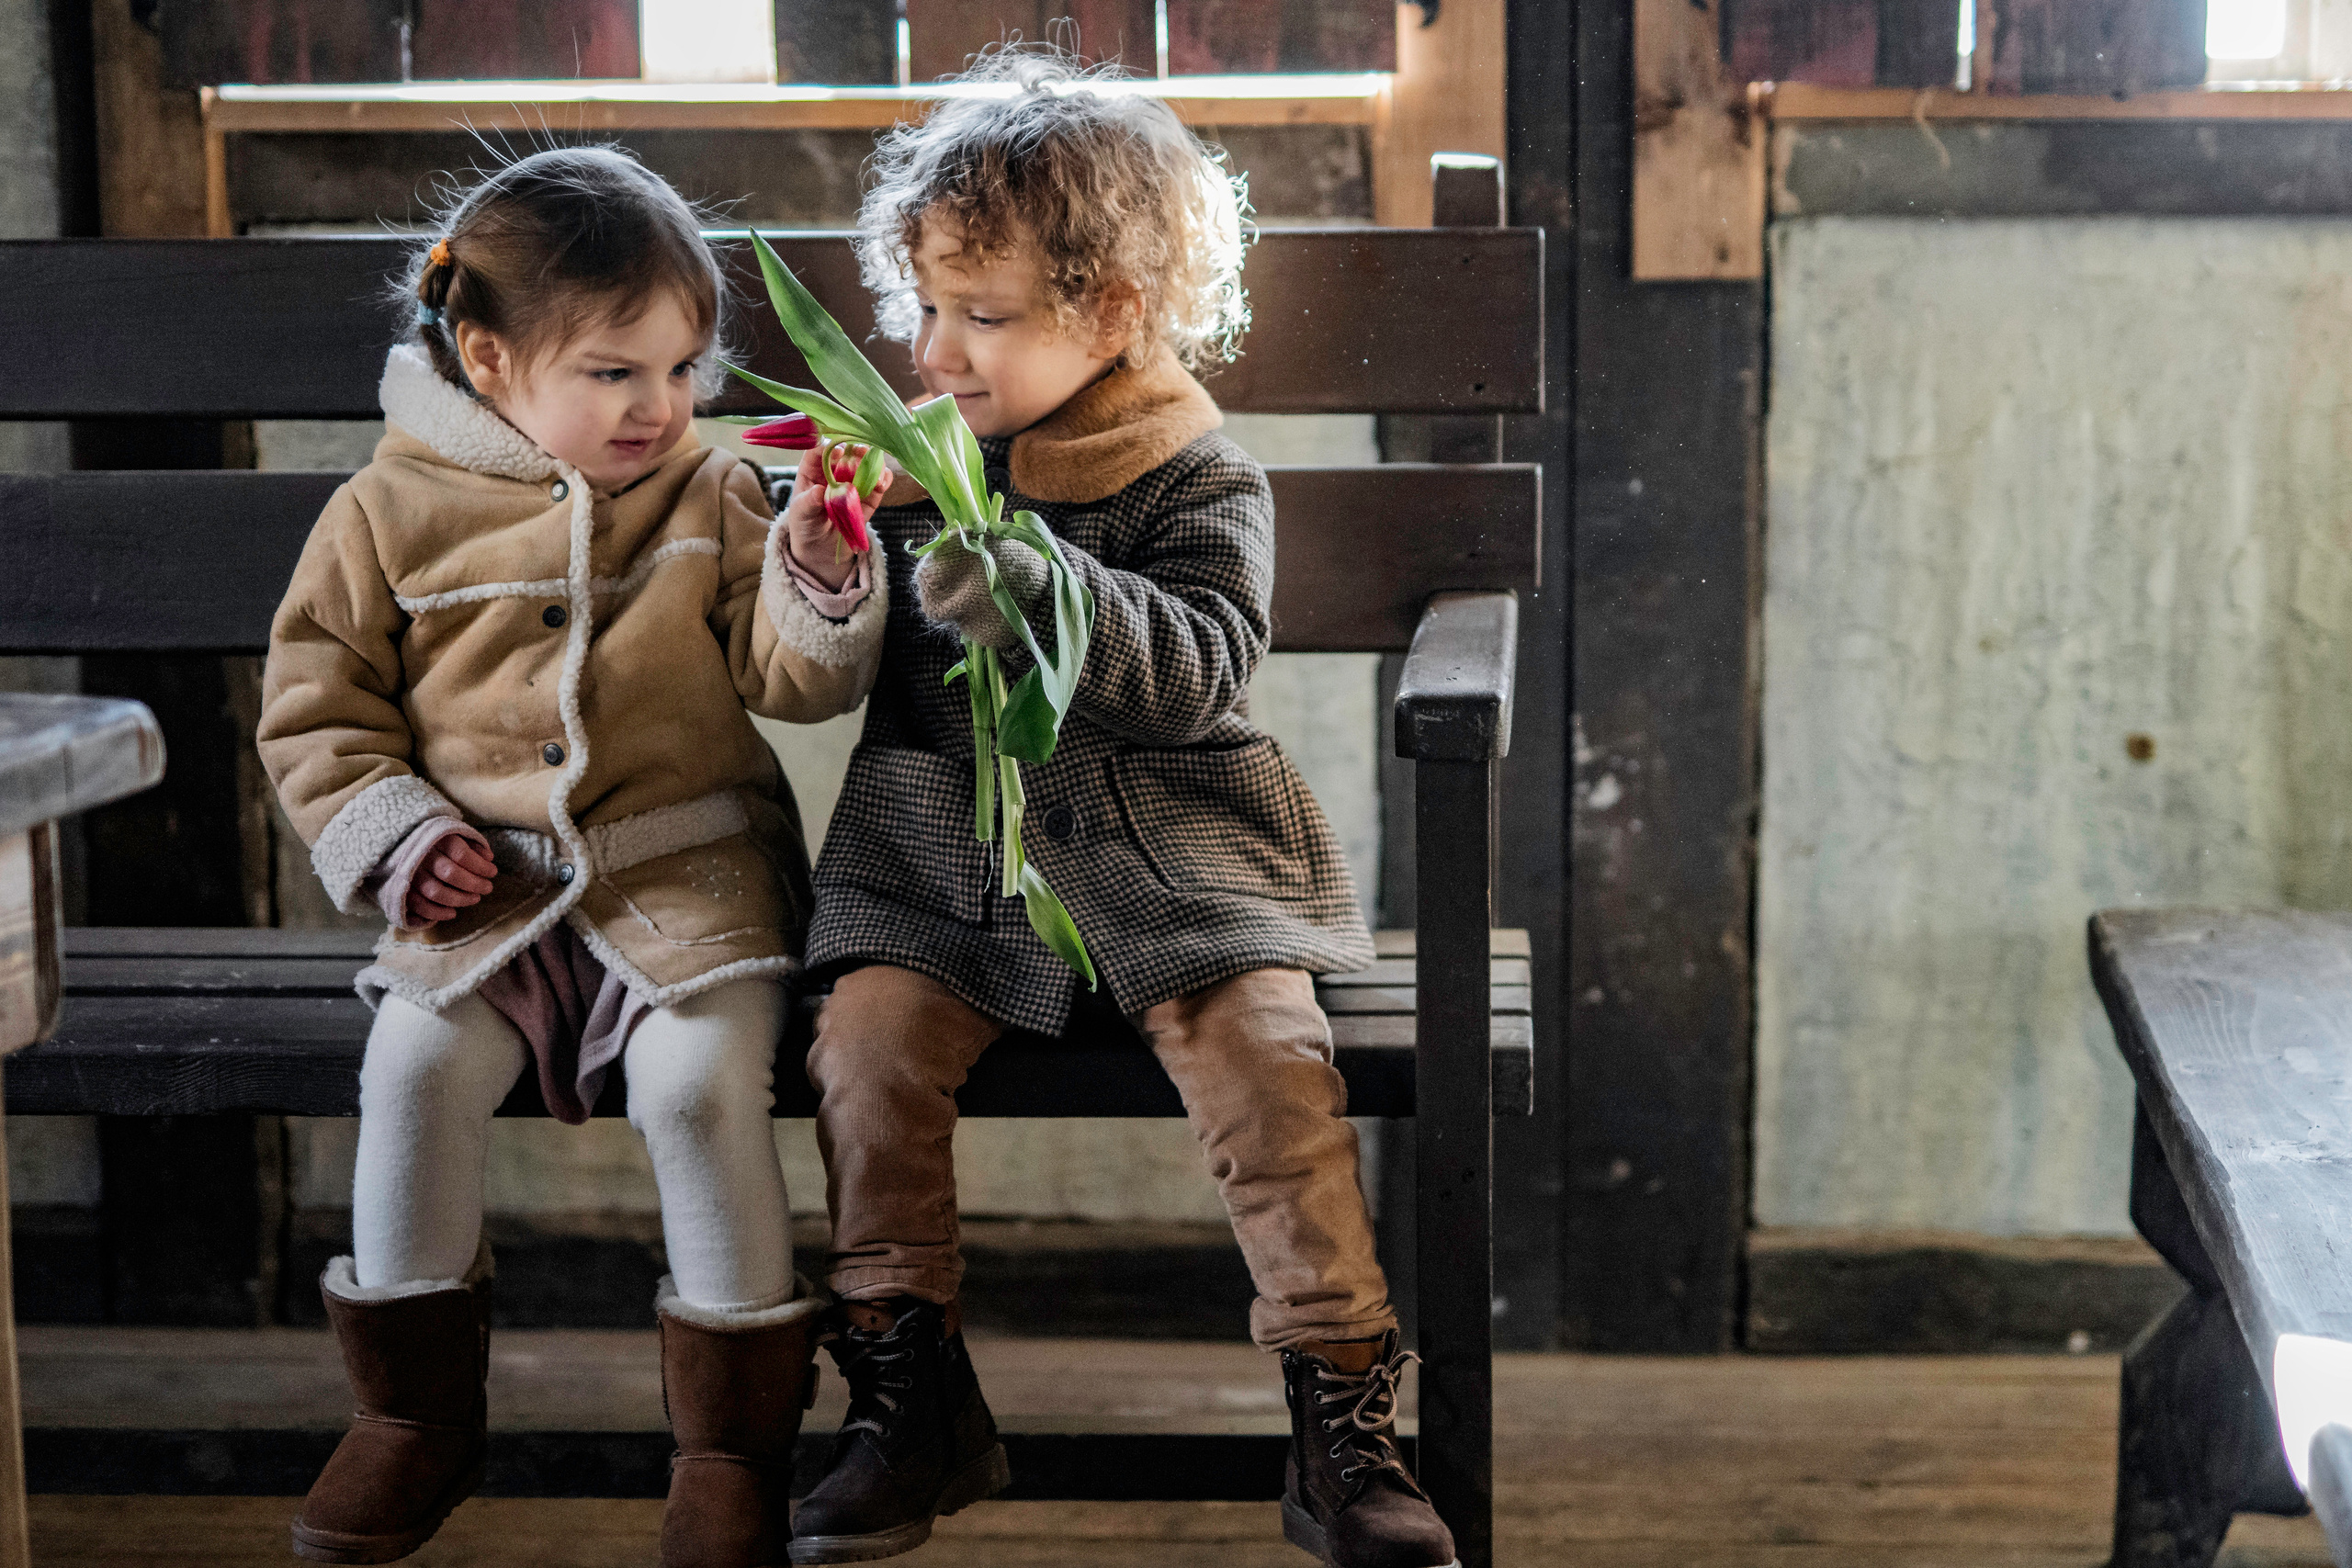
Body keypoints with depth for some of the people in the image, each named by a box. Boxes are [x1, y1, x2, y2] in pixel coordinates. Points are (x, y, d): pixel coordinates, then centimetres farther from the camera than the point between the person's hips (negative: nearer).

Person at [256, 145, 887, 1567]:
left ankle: (735, 1430, -9)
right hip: (487, 885, 1)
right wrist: (392, 838, -4)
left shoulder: (712, 494, 5)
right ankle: (418, 1407, -1)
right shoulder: (394, 509, 4)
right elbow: (316, 702, 9)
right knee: (418, 1061, -23)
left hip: (688, 876, -1)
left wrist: (818, 582, -19)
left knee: (699, 1075, -26)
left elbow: (795, 680, 1)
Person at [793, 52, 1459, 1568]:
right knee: (870, 1040, -19)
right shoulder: (918, 456, 9)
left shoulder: (1199, 480, -2)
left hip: (1164, 853, -3)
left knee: (1269, 1056, -22)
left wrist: (1032, 595, -33)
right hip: (947, 855, 3)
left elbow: (1199, 671, -18)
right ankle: (913, 1397, -4)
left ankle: (1347, 1418, -10)